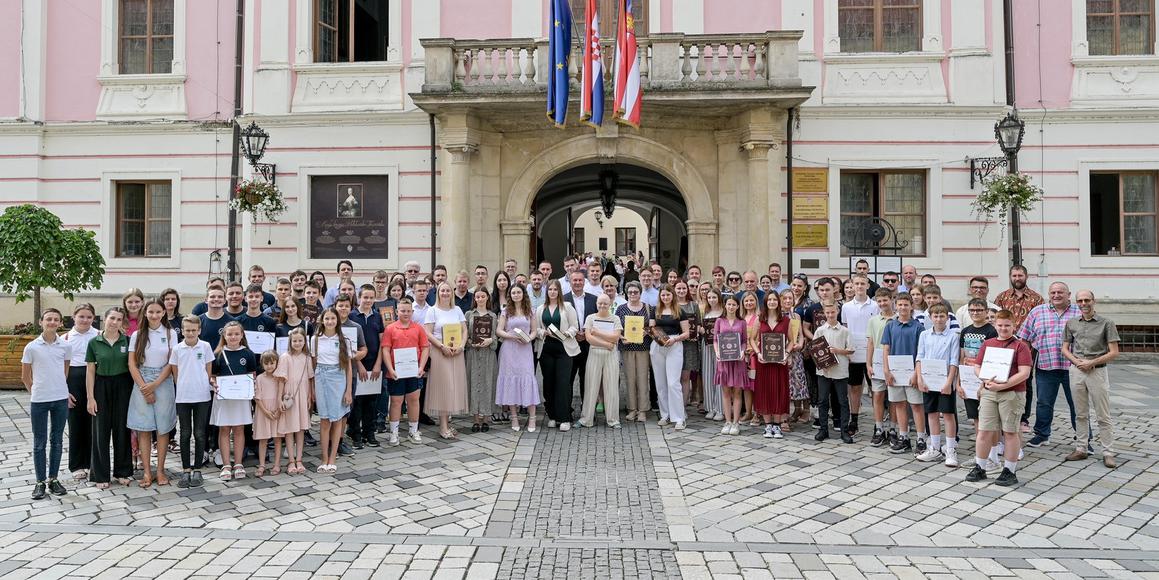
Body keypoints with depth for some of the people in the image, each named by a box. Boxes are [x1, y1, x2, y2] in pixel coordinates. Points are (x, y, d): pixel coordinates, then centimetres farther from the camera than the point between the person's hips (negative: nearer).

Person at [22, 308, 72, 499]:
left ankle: (53, 479, 20)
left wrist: (61, 390, 11)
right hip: (39, 401, -2)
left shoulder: (66, 346, 0)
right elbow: (25, 377, 4)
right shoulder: (31, 347, -5)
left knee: (57, 441, 10)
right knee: (39, 443, 6)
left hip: (61, 400, 2)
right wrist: (37, 391, 5)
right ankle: (40, 482, 15)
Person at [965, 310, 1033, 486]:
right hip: (988, 392, 4)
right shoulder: (987, 344, 10)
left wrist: (1003, 385, -20)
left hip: (1012, 393, -4)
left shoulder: (1020, 346, -4)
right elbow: (977, 367, 11)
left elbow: (1024, 373, -12)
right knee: (984, 431, 6)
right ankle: (979, 468, 17)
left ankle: (1009, 471, 17)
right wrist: (987, 381, -8)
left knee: (1010, 432, 5)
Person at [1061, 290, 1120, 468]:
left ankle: (1108, 453, 7)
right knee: (1081, 414, 11)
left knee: (1103, 416, 1)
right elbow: (1065, 348, 11)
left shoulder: (1106, 323, -3)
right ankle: (1081, 449, 18)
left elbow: (1114, 352, -6)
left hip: (1097, 371, -3)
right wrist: (1077, 361, -7)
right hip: (1076, 371, 3)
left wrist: (1091, 362, -14)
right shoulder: (1071, 323, 8)